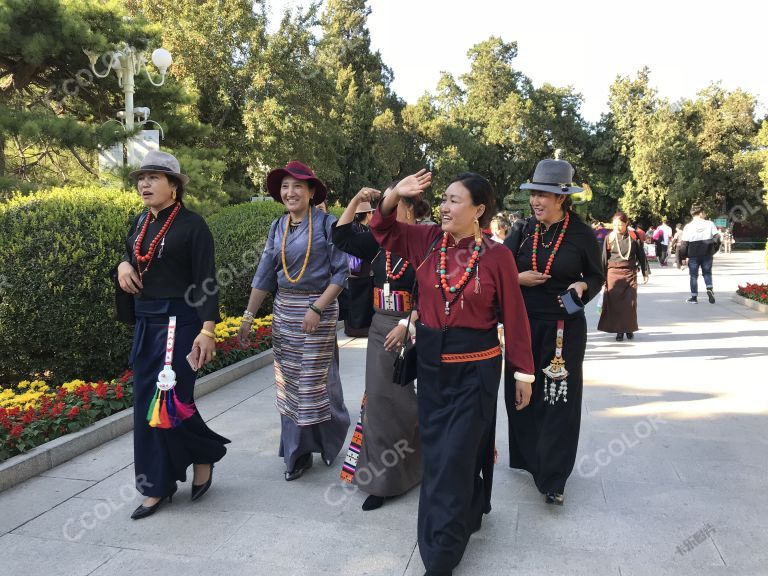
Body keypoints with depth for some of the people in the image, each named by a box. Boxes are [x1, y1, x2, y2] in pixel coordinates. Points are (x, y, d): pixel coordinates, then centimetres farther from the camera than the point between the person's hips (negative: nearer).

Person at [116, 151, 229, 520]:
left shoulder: (192, 225, -11)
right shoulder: (141, 222, 10)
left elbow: (206, 281, -15)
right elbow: (130, 252, 28)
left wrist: (208, 328, -23)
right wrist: (124, 265, 4)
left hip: (178, 322, -8)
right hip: (145, 323, 8)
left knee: (169, 401, -8)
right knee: (146, 403, 9)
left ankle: (205, 455, 22)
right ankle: (157, 485, 22)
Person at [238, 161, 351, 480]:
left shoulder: (326, 224, -8)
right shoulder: (278, 228, 8)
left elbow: (341, 271, -10)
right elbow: (264, 274, 10)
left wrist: (317, 309, -17)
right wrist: (248, 315, 8)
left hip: (318, 308, -5)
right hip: (283, 310, 5)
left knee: (315, 379, 1)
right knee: (288, 381, 7)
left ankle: (328, 441, 26)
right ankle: (298, 453, 20)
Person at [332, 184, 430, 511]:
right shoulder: (380, 239, 6)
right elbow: (342, 238, 8)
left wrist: (407, 324, -18)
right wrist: (355, 202, 0)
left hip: (413, 329, -5)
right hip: (381, 327, 5)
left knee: (402, 399, 5)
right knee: (378, 398, 6)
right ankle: (382, 479, 19)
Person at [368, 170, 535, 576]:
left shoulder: (496, 256, -11)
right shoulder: (428, 241, 0)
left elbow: (514, 317, -6)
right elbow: (383, 230, 12)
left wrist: (523, 372, -3)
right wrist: (395, 195, -7)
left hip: (475, 366, -5)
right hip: (430, 360, 5)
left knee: (456, 454, 1)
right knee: (436, 449, 16)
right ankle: (465, 514, 42)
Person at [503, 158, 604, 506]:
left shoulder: (581, 233, -6)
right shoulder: (524, 231, 1)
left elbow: (597, 277, 4)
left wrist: (582, 286, -17)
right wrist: (519, 278, -13)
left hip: (565, 327, -3)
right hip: (523, 324, 3)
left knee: (559, 398, 0)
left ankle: (552, 478, 9)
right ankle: (528, 457, 32)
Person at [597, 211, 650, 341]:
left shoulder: (633, 237, 2)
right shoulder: (609, 238, 2)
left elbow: (641, 255, 9)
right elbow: (604, 258, 5)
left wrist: (646, 272, 9)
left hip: (630, 273, 0)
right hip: (613, 273, 0)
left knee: (630, 302, 0)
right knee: (615, 302, -2)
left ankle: (629, 329, 16)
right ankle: (619, 330, 8)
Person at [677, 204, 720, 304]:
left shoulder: (688, 226, -8)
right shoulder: (710, 224, -3)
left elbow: (684, 243, -9)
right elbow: (717, 237, -3)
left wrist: (683, 256, 0)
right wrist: (714, 249, 12)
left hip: (693, 255, -1)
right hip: (707, 254, 2)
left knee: (694, 276, 9)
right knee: (707, 273, 17)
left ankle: (694, 297, 12)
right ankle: (709, 289, -6)